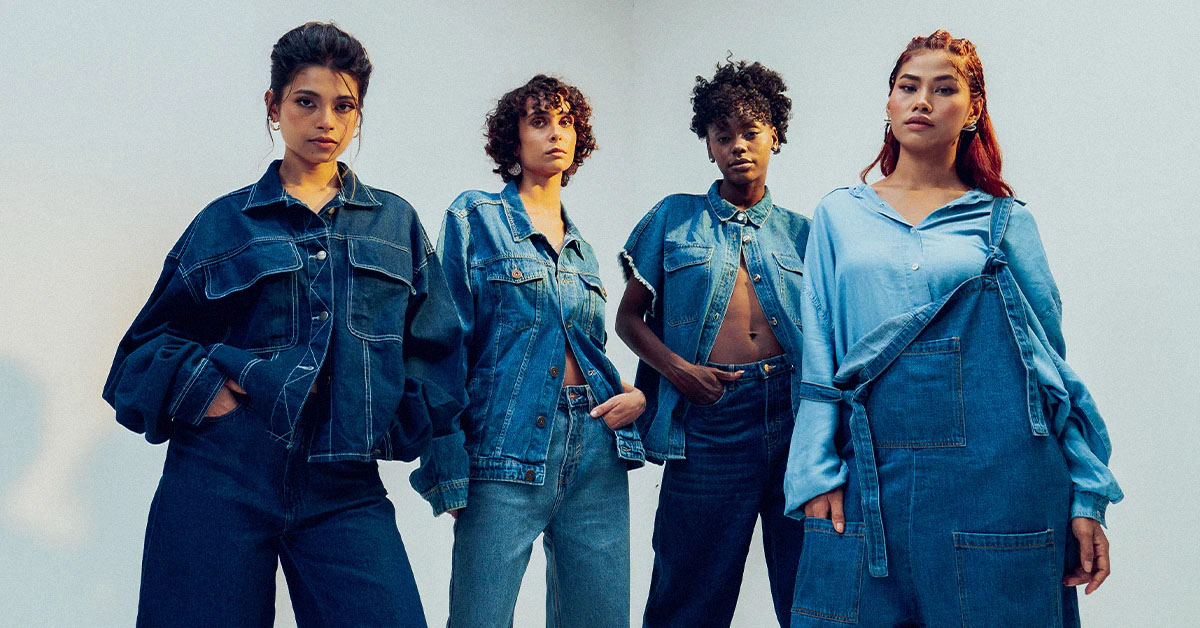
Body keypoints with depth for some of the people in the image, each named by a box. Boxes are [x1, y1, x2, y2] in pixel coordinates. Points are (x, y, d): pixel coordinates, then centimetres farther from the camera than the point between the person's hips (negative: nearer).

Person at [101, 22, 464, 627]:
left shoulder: (396, 223, 14)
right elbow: (151, 339, 12)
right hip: (220, 483, 0)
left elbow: (432, 352, 14)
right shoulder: (227, 221, 10)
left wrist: (446, 469, 11)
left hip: (343, 491, 1)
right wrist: (202, 386, -7)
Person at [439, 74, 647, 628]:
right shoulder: (476, 216, 3)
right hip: (509, 451, -5)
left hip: (596, 447, 6)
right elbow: (451, 339, -3)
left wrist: (636, 394, 4)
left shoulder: (581, 248, 19)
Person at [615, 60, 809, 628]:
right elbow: (629, 316, 11)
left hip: (793, 415, 2)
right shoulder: (673, 219, 11)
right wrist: (677, 369, -7)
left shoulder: (799, 232, 14)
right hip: (709, 418, -1)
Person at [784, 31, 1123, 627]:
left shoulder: (1006, 221, 8)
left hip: (994, 481, -1)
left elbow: (1050, 360, 6)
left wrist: (1086, 499, 0)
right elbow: (819, 353, 6)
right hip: (867, 476, 1)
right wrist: (816, 472, -4)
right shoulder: (839, 214, 11)